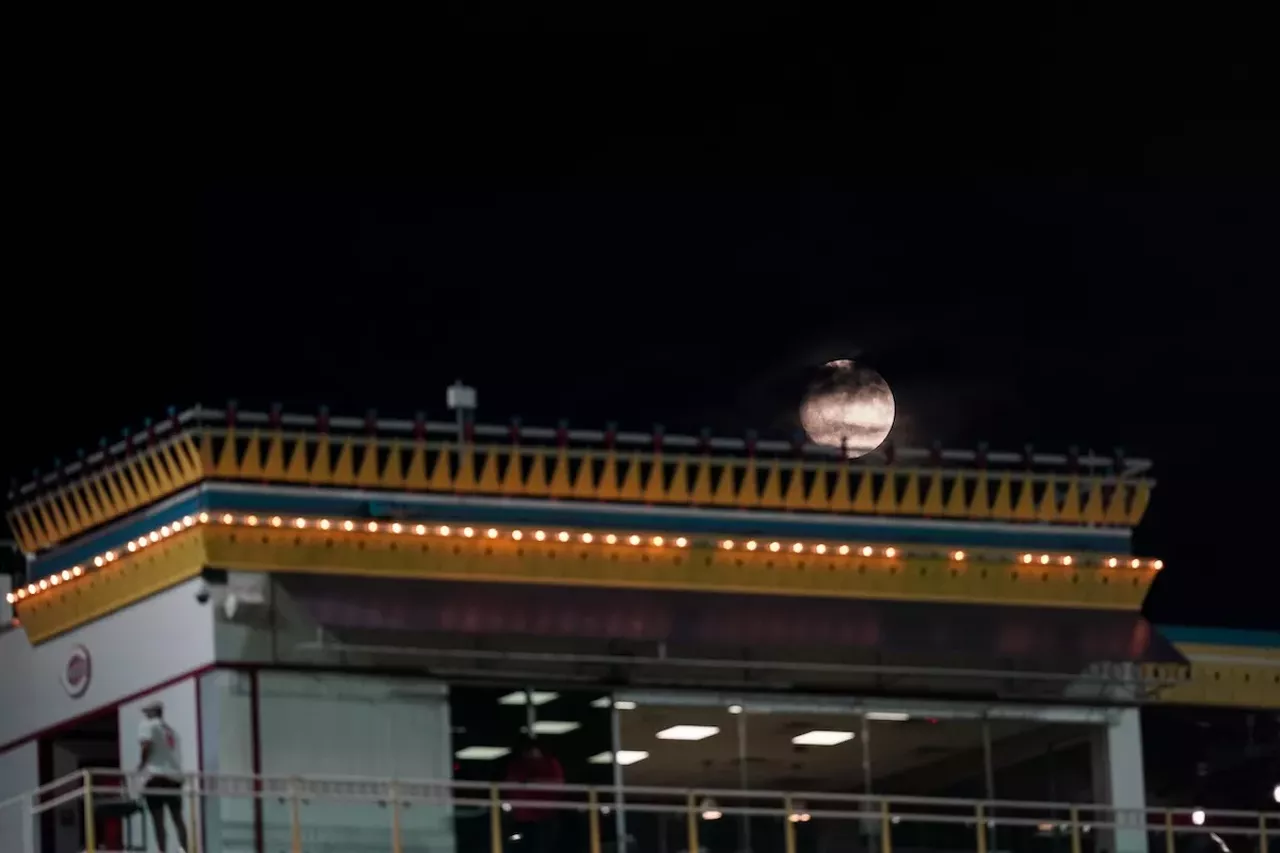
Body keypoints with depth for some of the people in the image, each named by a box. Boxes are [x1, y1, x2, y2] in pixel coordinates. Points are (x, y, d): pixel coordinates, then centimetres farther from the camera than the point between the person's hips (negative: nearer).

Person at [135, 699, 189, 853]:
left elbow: (147, 745, -14)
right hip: (175, 776, 7)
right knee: (177, 817, 11)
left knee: (158, 820, -8)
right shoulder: (170, 730, 23)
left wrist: (141, 765, -4)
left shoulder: (148, 725, 2)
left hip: (156, 776, -6)